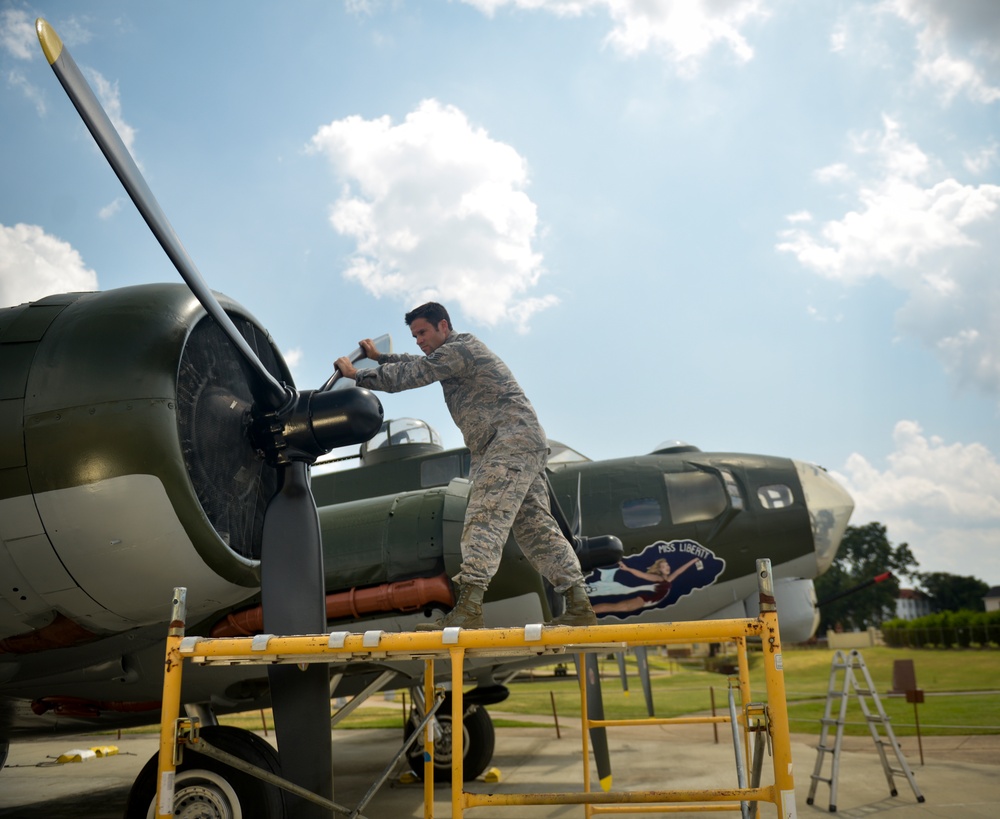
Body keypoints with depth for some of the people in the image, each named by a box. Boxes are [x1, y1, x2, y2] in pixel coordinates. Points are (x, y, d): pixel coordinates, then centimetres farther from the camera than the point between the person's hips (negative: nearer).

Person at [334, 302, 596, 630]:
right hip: (527, 444, 10)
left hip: (512, 439, -10)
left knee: (484, 520, -18)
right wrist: (379, 356, 37)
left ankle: (468, 608, -25)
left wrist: (357, 374, 2)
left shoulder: (458, 349, -5)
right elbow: (416, 364, 41)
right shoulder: (454, 355, 26)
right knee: (535, 527, 5)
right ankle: (579, 607, 3)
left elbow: (408, 375, -8)